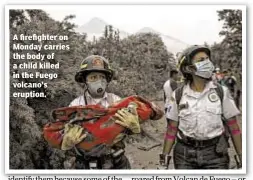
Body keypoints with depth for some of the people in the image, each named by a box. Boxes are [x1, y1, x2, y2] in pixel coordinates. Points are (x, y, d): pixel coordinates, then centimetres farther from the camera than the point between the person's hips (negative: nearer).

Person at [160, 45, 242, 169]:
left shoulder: (221, 92, -3)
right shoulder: (178, 95, -1)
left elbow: (233, 127, 1)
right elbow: (172, 129, 5)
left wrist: (242, 156, 1)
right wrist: (164, 157, 4)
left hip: (215, 153, 0)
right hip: (185, 154, 1)